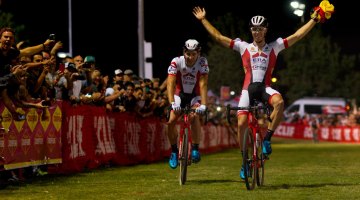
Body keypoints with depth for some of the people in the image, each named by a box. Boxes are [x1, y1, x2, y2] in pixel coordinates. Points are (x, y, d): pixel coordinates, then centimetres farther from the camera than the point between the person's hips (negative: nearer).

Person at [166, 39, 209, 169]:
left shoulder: (202, 62, -23)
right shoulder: (176, 62, -24)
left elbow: (203, 84, -29)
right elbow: (171, 83, -31)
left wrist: (203, 105, -40)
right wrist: (172, 103, -45)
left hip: (195, 96, -1)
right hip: (180, 95, 1)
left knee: (194, 116, -30)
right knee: (171, 122, -16)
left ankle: (195, 149, -22)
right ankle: (174, 151, 4)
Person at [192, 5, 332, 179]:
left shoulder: (274, 47, 13)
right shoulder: (243, 47, 12)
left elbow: (298, 35, 11)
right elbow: (217, 36, 11)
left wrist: (314, 19, 7)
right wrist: (203, 20, 9)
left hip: (265, 88, 0)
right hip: (248, 88, 1)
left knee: (279, 102, -34)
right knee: (241, 123, -11)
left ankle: (267, 139, -19)